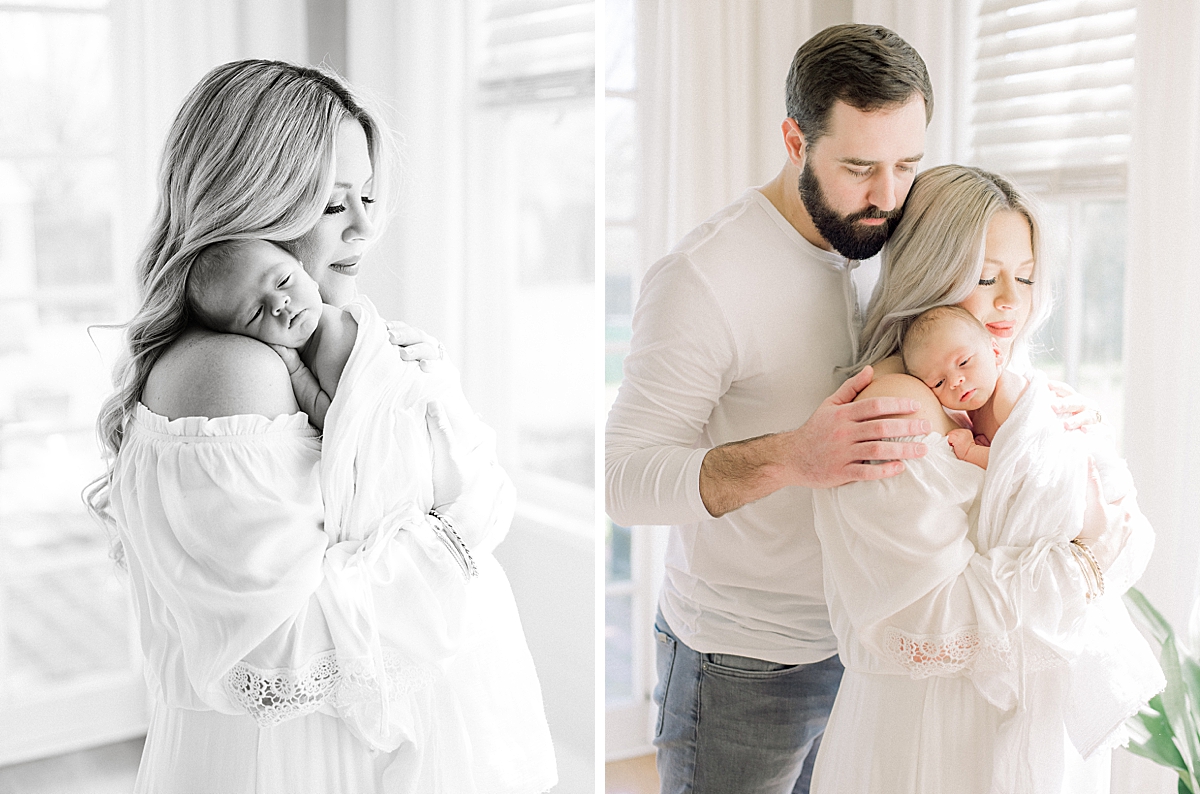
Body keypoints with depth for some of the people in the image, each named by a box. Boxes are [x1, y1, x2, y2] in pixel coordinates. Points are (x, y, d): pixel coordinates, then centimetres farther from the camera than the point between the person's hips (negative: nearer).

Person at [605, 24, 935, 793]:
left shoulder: (881, 252, 2)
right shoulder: (703, 276, -20)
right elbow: (624, 477, -25)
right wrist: (791, 457, -41)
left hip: (861, 640, 6)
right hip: (743, 664, -6)